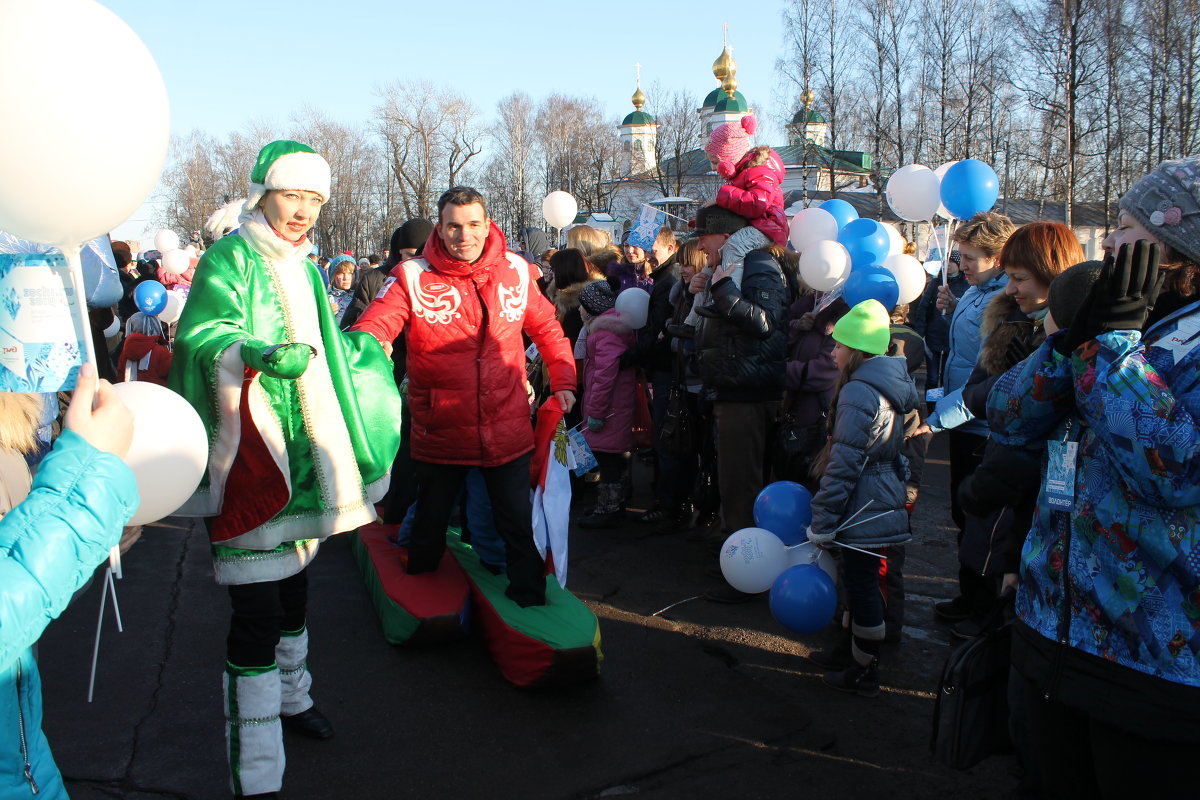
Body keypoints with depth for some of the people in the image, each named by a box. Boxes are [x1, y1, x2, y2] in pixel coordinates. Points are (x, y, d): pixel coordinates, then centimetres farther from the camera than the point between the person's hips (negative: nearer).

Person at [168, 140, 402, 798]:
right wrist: (258, 355, -43)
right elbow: (204, 336, -27)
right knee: (257, 611, -8)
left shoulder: (303, 267, 15)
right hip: (246, 458, -8)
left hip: (300, 457, 8)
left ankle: (290, 696, 44)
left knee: (293, 587, 22)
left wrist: (360, 351, 26)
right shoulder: (228, 261, -10)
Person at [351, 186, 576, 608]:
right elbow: (369, 332, -15)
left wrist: (563, 381, 4)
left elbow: (547, 327, 12)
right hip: (439, 432, 0)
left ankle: (529, 603, 27)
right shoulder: (412, 277, -9)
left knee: (519, 528, 10)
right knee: (429, 526, 19)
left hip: (508, 429, 1)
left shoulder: (515, 271, -1)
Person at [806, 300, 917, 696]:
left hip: (863, 505, -10)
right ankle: (854, 649, 35)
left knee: (861, 582, 2)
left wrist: (822, 522, -16)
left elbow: (843, 465, -22)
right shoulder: (893, 384, 10)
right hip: (886, 496, 10)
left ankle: (864, 673, 14)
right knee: (859, 578, 20)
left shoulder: (857, 393, -20)